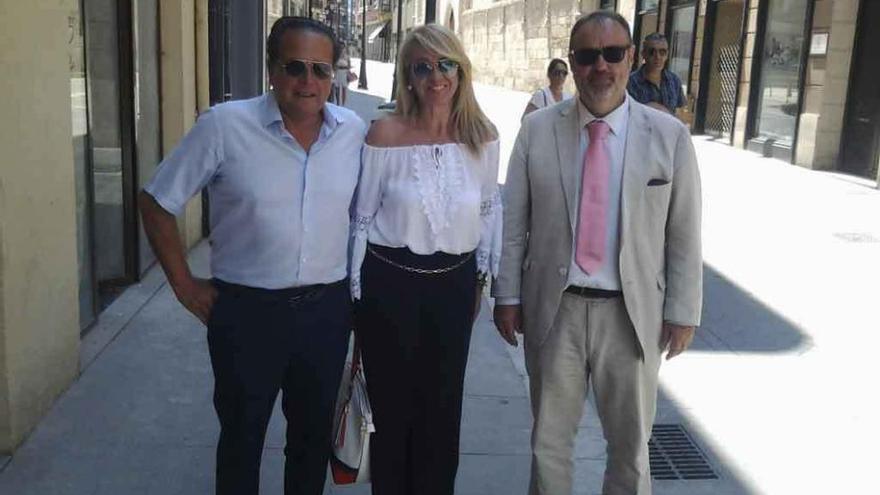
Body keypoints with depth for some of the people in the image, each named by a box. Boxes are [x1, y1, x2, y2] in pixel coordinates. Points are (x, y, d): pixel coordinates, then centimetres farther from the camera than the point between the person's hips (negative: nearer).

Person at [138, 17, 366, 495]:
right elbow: (157, 202, -3)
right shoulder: (224, 126, -12)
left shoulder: (355, 132, -2)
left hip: (327, 309, 3)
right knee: (242, 436, 15)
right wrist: (183, 284, -4)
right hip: (246, 310, -3)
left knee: (314, 434, 19)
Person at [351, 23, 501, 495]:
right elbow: (361, 217, -4)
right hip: (389, 282, -2)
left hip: (454, 284, 2)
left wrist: (481, 278, 12)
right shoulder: (385, 133, -11)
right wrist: (355, 291, 0)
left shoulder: (483, 136, -4)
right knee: (391, 403, 13)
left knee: (443, 406, 14)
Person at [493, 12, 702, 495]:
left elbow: (684, 234, -2)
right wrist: (508, 295, 0)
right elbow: (513, 221, 1)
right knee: (548, 437, 17)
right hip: (554, 309, 1)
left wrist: (682, 311, -2)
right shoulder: (537, 129, -3)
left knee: (631, 443, 18)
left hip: (633, 314, 0)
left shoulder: (669, 136, -5)